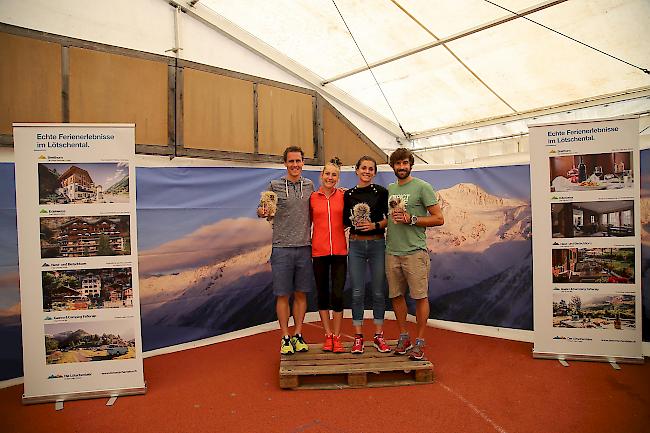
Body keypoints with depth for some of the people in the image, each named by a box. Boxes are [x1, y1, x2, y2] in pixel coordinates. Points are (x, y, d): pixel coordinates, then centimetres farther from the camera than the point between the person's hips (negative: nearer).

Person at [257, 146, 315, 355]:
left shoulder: (309, 185, 10)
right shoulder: (275, 186, 0)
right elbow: (263, 209, -1)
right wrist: (262, 212, -21)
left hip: (304, 247, 3)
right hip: (282, 248, -3)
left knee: (301, 294, 8)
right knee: (283, 295, 2)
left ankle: (298, 335, 20)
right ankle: (285, 338, 14)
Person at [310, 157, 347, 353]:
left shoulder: (343, 196, 3)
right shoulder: (313, 198, 3)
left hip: (339, 251, -1)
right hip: (319, 251, 1)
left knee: (337, 295, -3)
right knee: (322, 295, 9)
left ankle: (337, 337, 13)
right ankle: (328, 336, 23)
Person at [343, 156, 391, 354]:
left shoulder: (381, 192, 1)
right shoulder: (348, 194, 7)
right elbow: (344, 221, 12)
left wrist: (375, 225, -15)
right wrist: (353, 221, -7)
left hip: (377, 244, -1)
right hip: (356, 245, 1)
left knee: (378, 292, 5)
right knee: (357, 293, 3)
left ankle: (378, 336, 18)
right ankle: (358, 337, 14)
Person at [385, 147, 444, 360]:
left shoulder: (422, 187, -2)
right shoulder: (389, 189, 14)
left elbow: (439, 218, -6)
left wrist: (411, 219, -13)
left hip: (415, 251, -5)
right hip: (392, 252, 5)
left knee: (420, 296, 0)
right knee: (396, 295, 11)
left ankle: (419, 342, 13)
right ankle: (404, 337, 26)